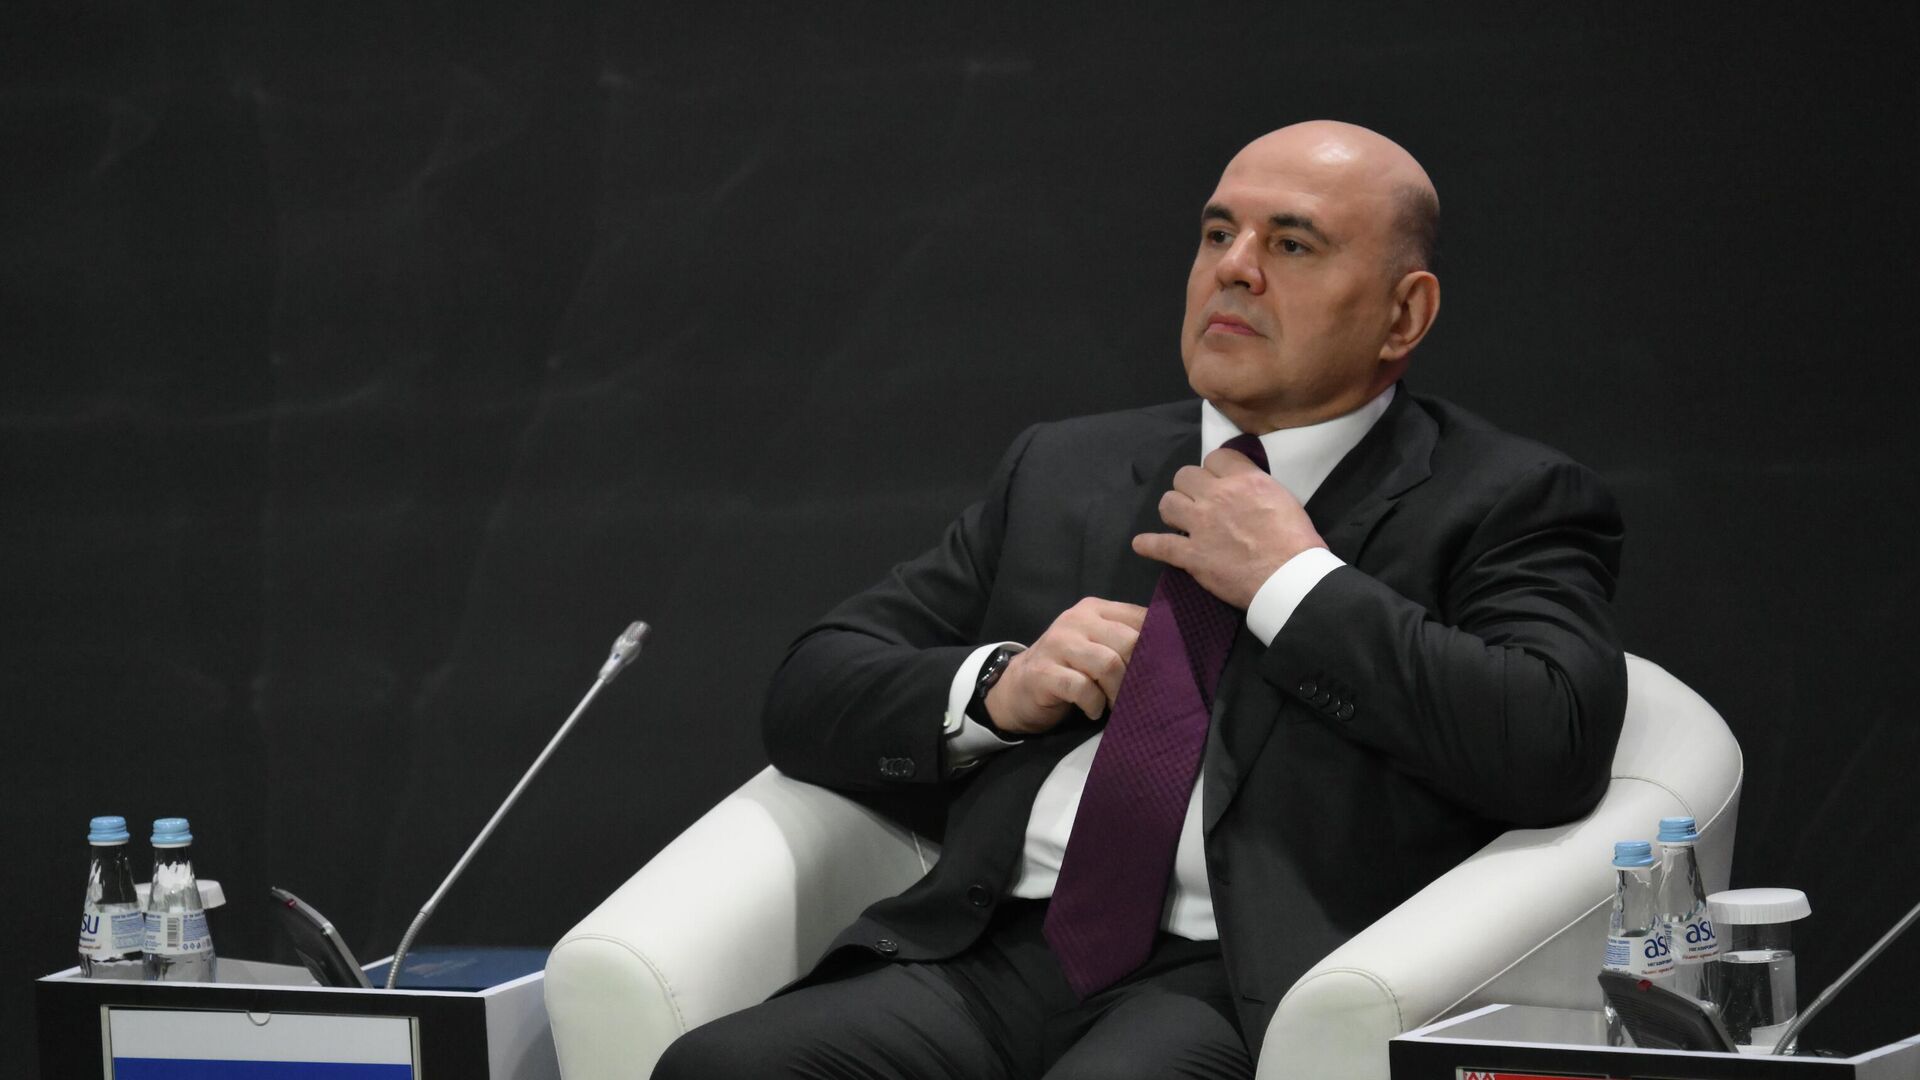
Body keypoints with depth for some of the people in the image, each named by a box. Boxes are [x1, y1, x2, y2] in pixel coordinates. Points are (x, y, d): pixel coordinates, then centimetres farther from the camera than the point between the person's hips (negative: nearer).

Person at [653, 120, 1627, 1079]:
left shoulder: (1506, 504, 10)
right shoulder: (1061, 472, 24)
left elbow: (1557, 749, -11)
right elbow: (808, 700, 21)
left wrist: (1294, 582, -4)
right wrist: (993, 689, 0)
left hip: (1245, 981, -4)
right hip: (998, 956, 5)